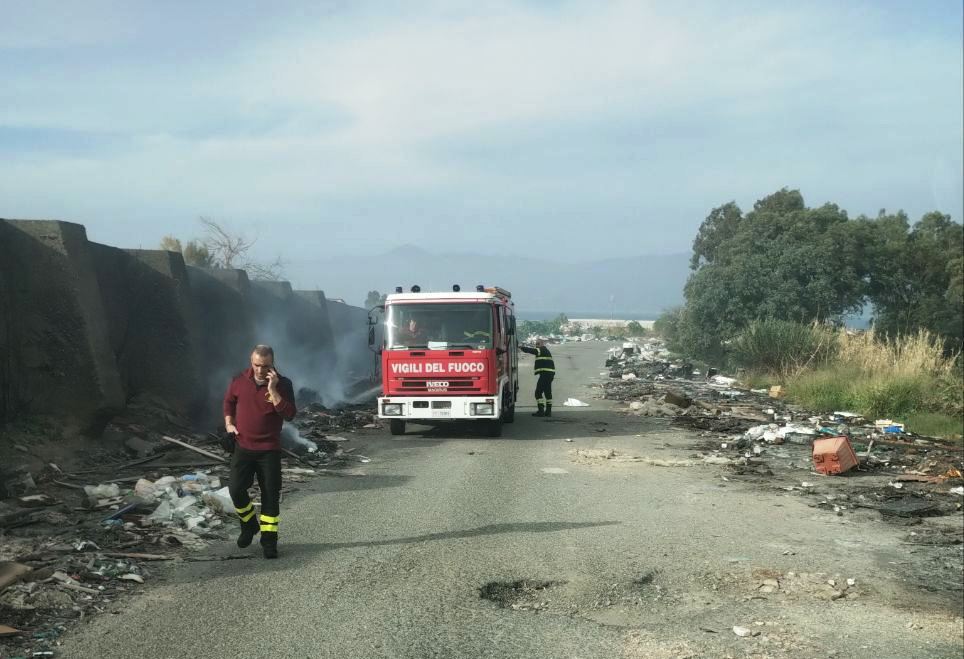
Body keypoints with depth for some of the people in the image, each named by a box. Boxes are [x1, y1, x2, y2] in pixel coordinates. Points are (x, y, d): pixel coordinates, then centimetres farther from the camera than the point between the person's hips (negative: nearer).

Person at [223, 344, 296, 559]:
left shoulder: (283, 384, -10)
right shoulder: (240, 380, -1)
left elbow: (289, 415, -20)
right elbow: (229, 401, 18)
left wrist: (272, 390, -26)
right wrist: (229, 423, 6)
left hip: (269, 450, -2)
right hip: (243, 446, 2)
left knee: (270, 495, 0)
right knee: (236, 489, -3)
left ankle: (269, 539, 12)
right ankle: (249, 525, 24)